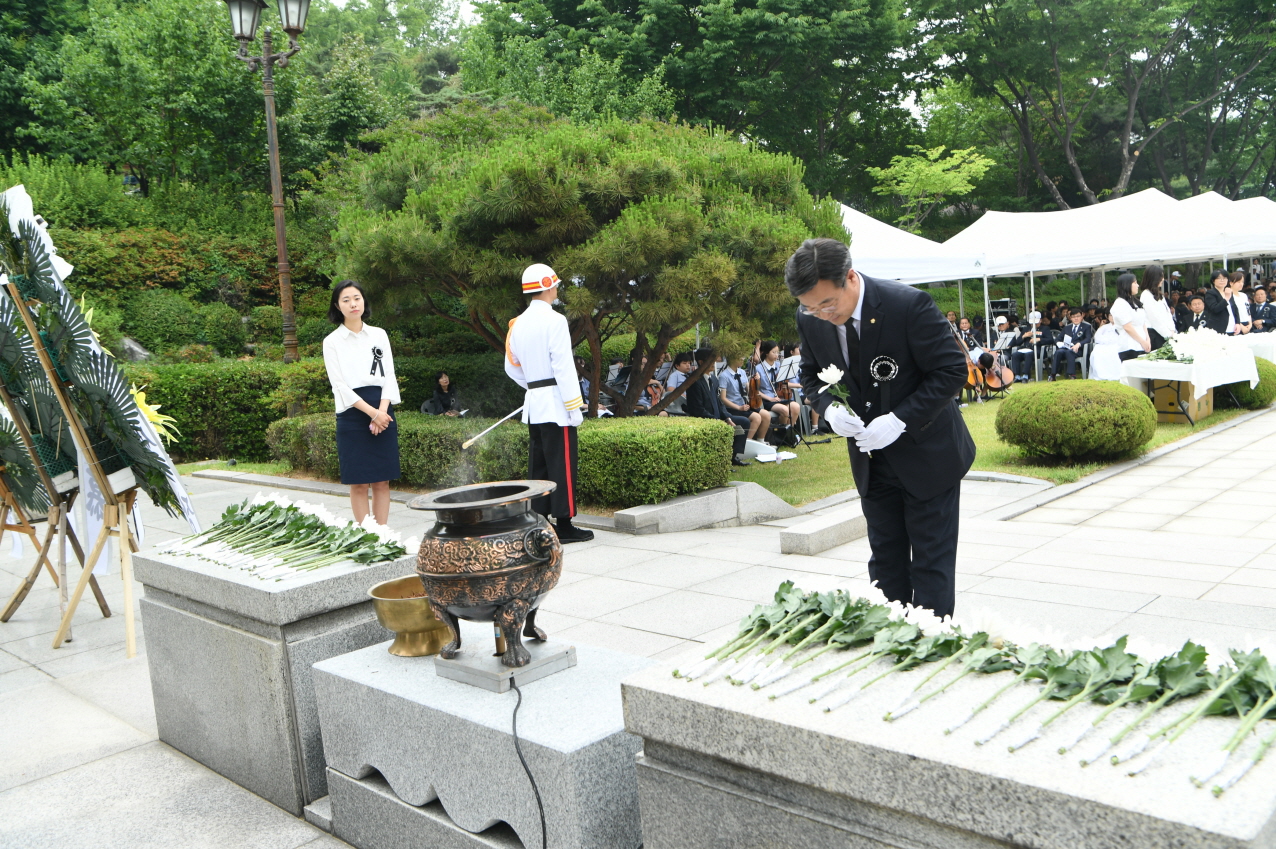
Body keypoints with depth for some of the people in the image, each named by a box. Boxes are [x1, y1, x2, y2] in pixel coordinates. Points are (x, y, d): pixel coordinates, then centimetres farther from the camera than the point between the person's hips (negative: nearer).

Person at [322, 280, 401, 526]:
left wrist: (382, 411, -8)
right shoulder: (332, 341, 3)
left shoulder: (379, 335, 11)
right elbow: (339, 385, -4)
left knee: (382, 482, 2)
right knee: (358, 484, -1)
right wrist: (371, 412, -12)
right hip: (352, 414, -2)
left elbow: (389, 377, 7)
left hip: (383, 412, 2)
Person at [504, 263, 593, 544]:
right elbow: (563, 367, -17)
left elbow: (512, 367, 17)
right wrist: (575, 406, -15)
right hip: (556, 404, -8)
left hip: (533, 404, 8)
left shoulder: (518, 324, 12)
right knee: (562, 466, -4)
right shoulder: (554, 320, -11)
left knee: (538, 465, 11)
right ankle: (564, 525, -1)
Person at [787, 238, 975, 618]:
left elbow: (953, 370, -18)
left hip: (927, 454, -5)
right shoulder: (810, 319, -10)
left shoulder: (909, 305, -24)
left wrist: (899, 420, -26)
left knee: (932, 561, 4)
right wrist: (829, 407, -15)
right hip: (871, 460, 5)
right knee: (885, 560, 14)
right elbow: (811, 373, 7)